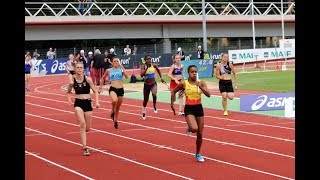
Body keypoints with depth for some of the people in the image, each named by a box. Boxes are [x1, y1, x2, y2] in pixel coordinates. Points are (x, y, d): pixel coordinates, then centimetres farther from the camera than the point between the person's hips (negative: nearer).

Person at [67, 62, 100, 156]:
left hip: (88, 103, 1)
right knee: (82, 124, -21)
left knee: (87, 128, 7)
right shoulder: (72, 81, -2)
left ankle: (82, 134, 46)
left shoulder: (87, 79, -5)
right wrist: (69, 100, -3)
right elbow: (68, 92, 15)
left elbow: (95, 91, 0)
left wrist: (97, 102, -13)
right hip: (78, 103, -1)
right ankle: (85, 148, -18)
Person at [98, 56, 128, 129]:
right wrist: (100, 87, 15)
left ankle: (115, 121, 33)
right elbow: (102, 78, 16)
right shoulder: (109, 70, 2)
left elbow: (126, 76, -13)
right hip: (113, 89, -2)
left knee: (118, 107, 12)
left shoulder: (121, 69, 2)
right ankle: (112, 111, -3)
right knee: (114, 100, -34)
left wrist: (122, 69, -15)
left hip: (121, 89, 2)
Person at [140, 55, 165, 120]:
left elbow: (158, 70, 17)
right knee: (146, 99, 14)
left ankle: (155, 105, -2)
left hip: (153, 84, 0)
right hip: (146, 85, 0)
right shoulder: (143, 66, -11)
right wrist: (147, 68, -30)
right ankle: (144, 111, 41)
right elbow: (141, 75, -26)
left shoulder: (154, 65, -6)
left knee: (154, 94, -32)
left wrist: (161, 77, 22)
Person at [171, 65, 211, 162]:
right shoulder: (184, 83, -5)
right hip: (189, 108, -2)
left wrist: (200, 86, -25)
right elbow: (173, 92, 8)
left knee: (200, 134, 6)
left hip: (199, 108, 3)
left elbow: (208, 94, -13)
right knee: (194, 128, -28)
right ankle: (189, 128, 12)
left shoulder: (201, 83, -1)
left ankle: (198, 154, 27)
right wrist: (172, 104, 7)